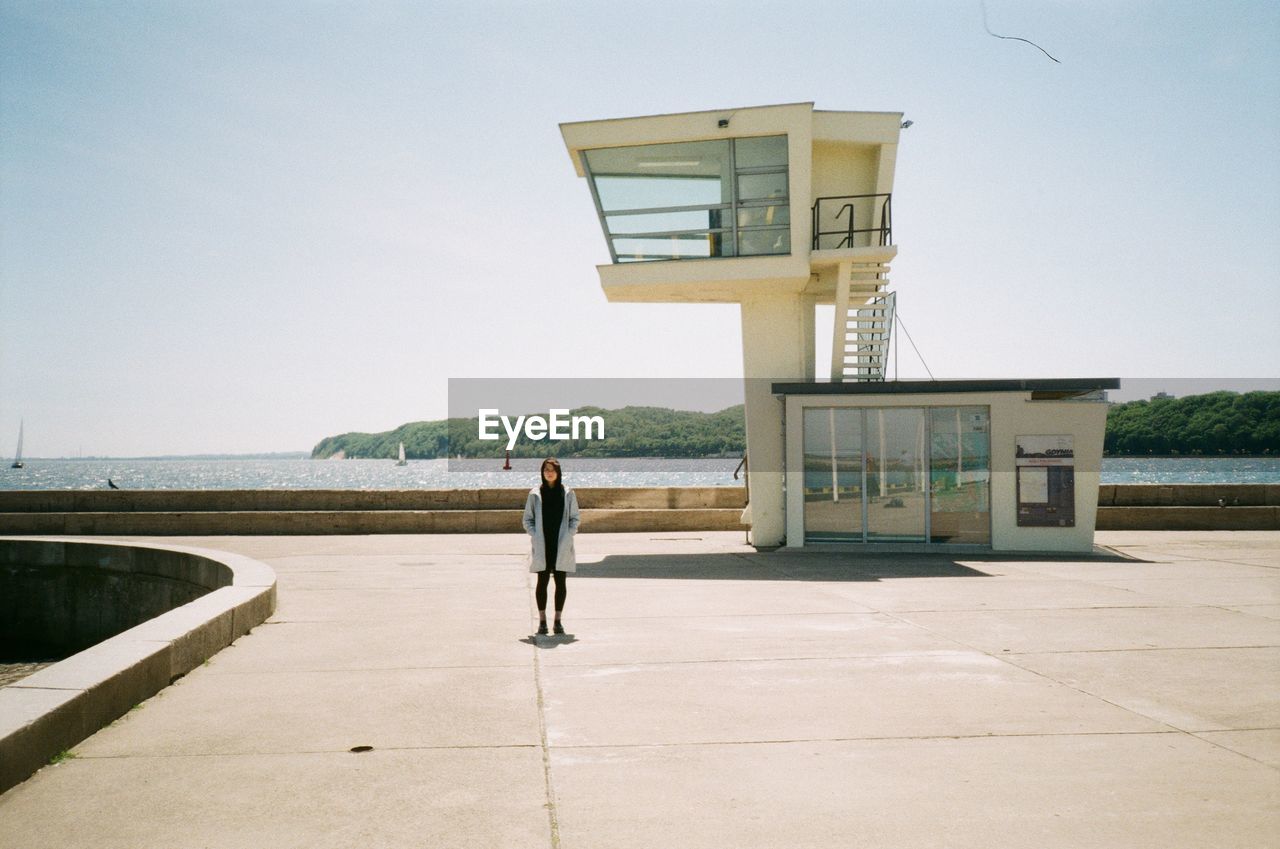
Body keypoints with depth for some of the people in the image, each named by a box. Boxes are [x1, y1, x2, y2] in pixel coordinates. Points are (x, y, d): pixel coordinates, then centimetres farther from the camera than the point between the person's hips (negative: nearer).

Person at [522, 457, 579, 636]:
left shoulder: (568, 493, 3)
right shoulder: (535, 494, 3)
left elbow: (574, 519, 6)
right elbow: (528, 519, 6)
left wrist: (568, 537, -5)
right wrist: (535, 536, -6)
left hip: (562, 546, 0)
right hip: (542, 546, 0)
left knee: (561, 582, 3)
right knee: (542, 582, 3)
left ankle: (558, 620, 11)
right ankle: (542, 620, 9)